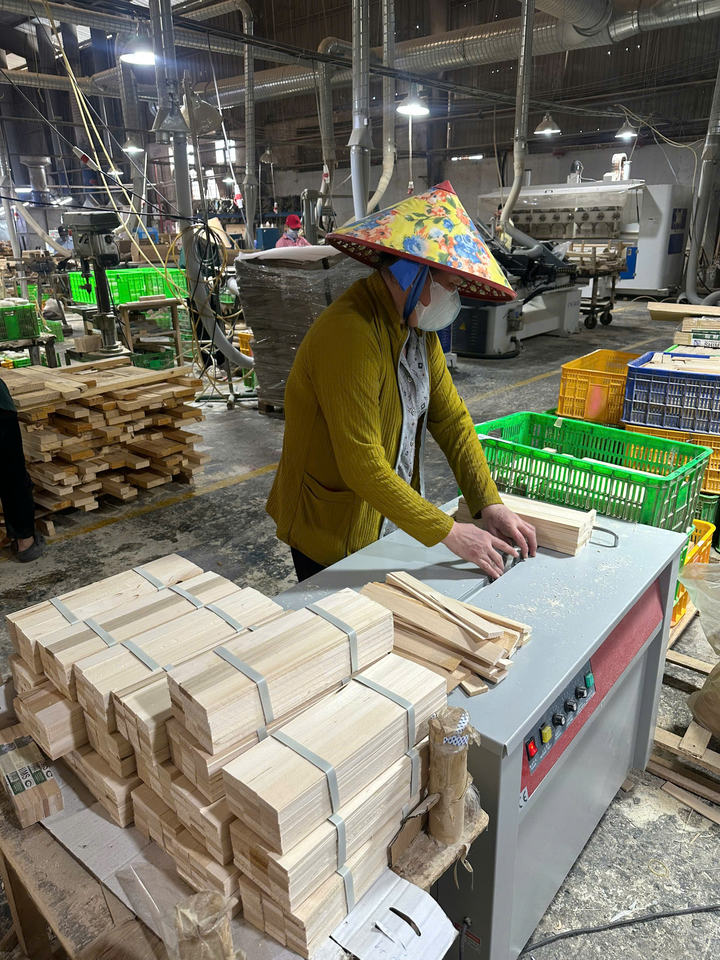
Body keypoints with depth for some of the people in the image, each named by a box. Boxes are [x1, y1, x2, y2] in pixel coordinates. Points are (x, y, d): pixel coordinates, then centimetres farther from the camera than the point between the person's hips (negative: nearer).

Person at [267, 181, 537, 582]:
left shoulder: (417, 326, 1)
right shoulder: (351, 334, -29)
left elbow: (451, 417, 2)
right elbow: (363, 467, -30)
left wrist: (490, 504, -7)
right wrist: (449, 533, -24)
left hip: (392, 519, 8)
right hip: (333, 537, -8)